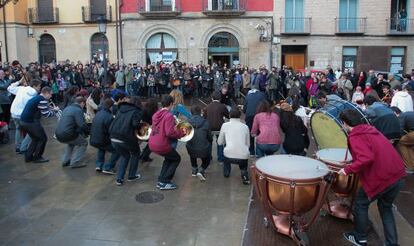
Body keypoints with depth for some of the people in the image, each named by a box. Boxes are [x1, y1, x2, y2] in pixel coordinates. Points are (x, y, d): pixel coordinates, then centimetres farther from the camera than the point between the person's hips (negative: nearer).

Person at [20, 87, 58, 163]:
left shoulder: (36, 98, 18)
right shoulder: (42, 100, -13)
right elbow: (46, 114, -13)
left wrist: (52, 109, 17)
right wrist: (55, 111, 3)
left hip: (23, 121, 10)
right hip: (31, 122, -10)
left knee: (35, 138, 24)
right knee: (43, 138, 5)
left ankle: (28, 156, 25)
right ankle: (37, 157, 11)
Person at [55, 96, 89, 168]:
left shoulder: (67, 108, 18)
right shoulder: (78, 110, -10)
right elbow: (82, 125, -20)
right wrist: (88, 131, 1)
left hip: (58, 134, 9)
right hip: (67, 135, -9)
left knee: (71, 142, 36)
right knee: (83, 143, 13)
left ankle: (65, 161, 32)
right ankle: (75, 162, 7)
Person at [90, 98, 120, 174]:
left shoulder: (98, 113, 7)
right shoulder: (109, 117, -19)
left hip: (93, 140, 9)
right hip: (102, 141, -8)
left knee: (102, 148, 38)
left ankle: (99, 165, 26)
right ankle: (107, 168, 4)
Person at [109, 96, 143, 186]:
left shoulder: (121, 109, 16)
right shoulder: (137, 111, -2)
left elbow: (116, 121, 15)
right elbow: (135, 124, -17)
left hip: (114, 137, 6)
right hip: (126, 138, -5)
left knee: (125, 155, 27)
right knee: (136, 154, 24)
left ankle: (119, 179, 19)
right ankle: (131, 176, 28)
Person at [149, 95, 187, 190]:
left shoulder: (156, 114, 9)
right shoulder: (169, 115, -16)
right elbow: (170, 132, -23)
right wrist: (182, 133, -8)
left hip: (152, 144, 8)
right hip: (162, 145, -8)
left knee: (169, 158, 29)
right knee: (176, 159, 15)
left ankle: (161, 180, 26)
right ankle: (164, 182, 10)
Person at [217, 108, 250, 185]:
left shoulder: (225, 125, 8)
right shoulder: (245, 127, 12)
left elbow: (220, 142, 15)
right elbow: (248, 144, 14)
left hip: (229, 156, -1)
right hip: (243, 156, 1)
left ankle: (226, 172, 36)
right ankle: (244, 175, 7)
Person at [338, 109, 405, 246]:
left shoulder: (355, 137, -11)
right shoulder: (370, 129, 15)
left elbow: (366, 158, -26)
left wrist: (348, 169, -15)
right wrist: (355, 161, 27)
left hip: (381, 178, -8)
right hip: (397, 174, 8)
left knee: (361, 204, 15)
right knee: (386, 207, 25)